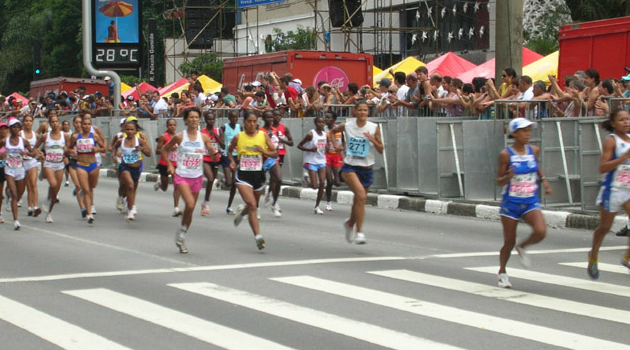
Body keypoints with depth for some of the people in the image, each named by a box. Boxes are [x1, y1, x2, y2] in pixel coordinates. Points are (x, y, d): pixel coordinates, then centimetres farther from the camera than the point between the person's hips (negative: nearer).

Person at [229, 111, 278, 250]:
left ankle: (242, 211, 54)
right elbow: (229, 151, 17)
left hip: (258, 174, 3)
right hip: (243, 175, -3)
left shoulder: (263, 135, 1)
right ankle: (258, 236, -22)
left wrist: (264, 151, -17)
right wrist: (232, 161, -2)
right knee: (252, 205, -19)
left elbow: (275, 154, 1)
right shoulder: (238, 137, 0)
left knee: (254, 206, 18)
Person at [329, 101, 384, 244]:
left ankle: (350, 224, 47)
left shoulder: (374, 128, -3)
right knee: (361, 195, -25)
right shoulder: (347, 125, -2)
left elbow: (381, 150, -2)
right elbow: (333, 131, 20)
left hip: (366, 169, 2)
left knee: (359, 201, 15)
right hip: (350, 167, -2)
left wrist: (372, 140, -18)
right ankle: (359, 232, -22)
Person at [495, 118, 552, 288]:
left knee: (541, 231, -22)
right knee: (509, 241, 4)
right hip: (511, 203, -3)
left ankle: (522, 247, 11)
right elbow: (499, 181, -6)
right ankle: (502, 272, 30)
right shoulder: (506, 154, -11)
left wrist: (544, 180, 11)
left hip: (531, 202, 3)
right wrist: (508, 176, -26)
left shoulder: (534, 151, 2)